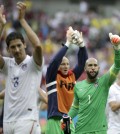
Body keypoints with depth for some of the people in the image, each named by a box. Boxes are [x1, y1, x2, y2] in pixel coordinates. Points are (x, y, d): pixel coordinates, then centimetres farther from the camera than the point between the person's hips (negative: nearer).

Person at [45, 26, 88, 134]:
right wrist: (68, 43, -19)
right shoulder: (52, 76, -1)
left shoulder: (72, 76, 12)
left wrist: (81, 44, -8)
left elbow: (82, 63, 6)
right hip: (55, 119, -5)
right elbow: (55, 61, -17)